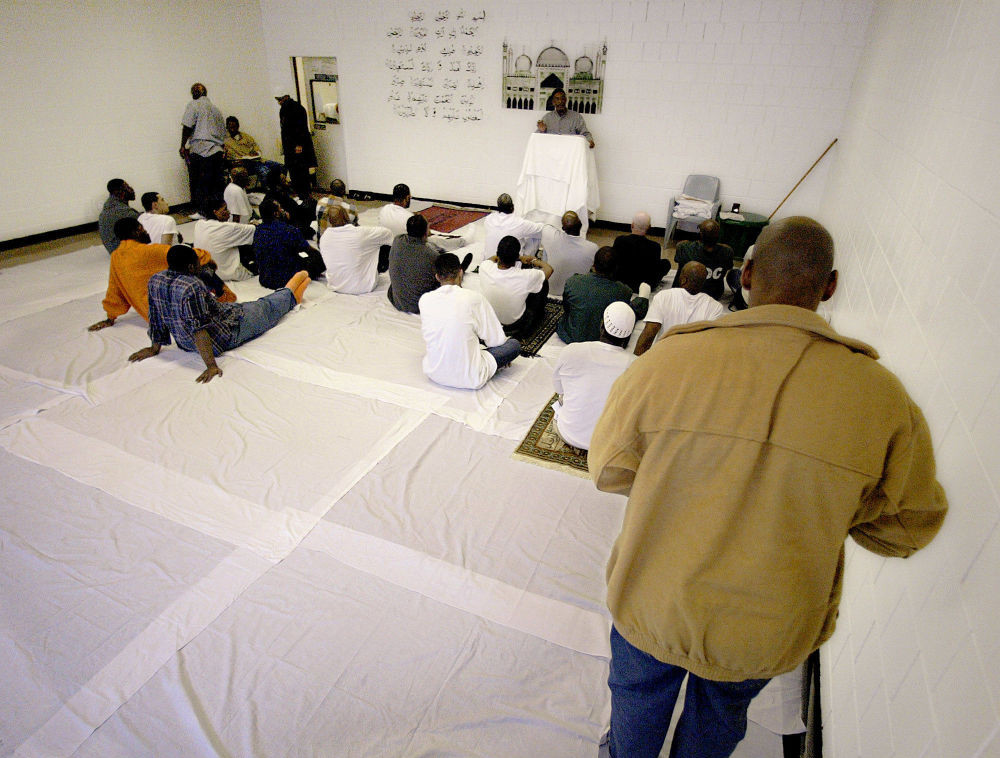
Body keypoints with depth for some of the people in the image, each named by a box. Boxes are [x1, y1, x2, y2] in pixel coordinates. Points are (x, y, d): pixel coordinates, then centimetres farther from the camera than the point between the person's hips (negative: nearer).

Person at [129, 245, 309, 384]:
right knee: (266, 306, 17)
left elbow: (156, 316, 2)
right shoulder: (191, 287, -32)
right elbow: (198, 328, -35)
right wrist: (211, 365, -35)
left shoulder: (155, 280, -8)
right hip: (227, 336, -8)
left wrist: (155, 347, 12)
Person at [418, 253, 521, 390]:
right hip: (469, 379, -5)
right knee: (514, 344, 11)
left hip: (433, 373, 5)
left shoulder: (424, 300, -4)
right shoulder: (474, 298, -16)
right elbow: (496, 340, -7)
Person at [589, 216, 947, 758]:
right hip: (768, 633, 2)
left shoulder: (667, 359, -25)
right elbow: (906, 528, -5)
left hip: (654, 605, -1)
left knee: (638, 694, 31)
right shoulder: (883, 398, -20)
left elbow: (609, 471, -11)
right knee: (721, 712, 34)